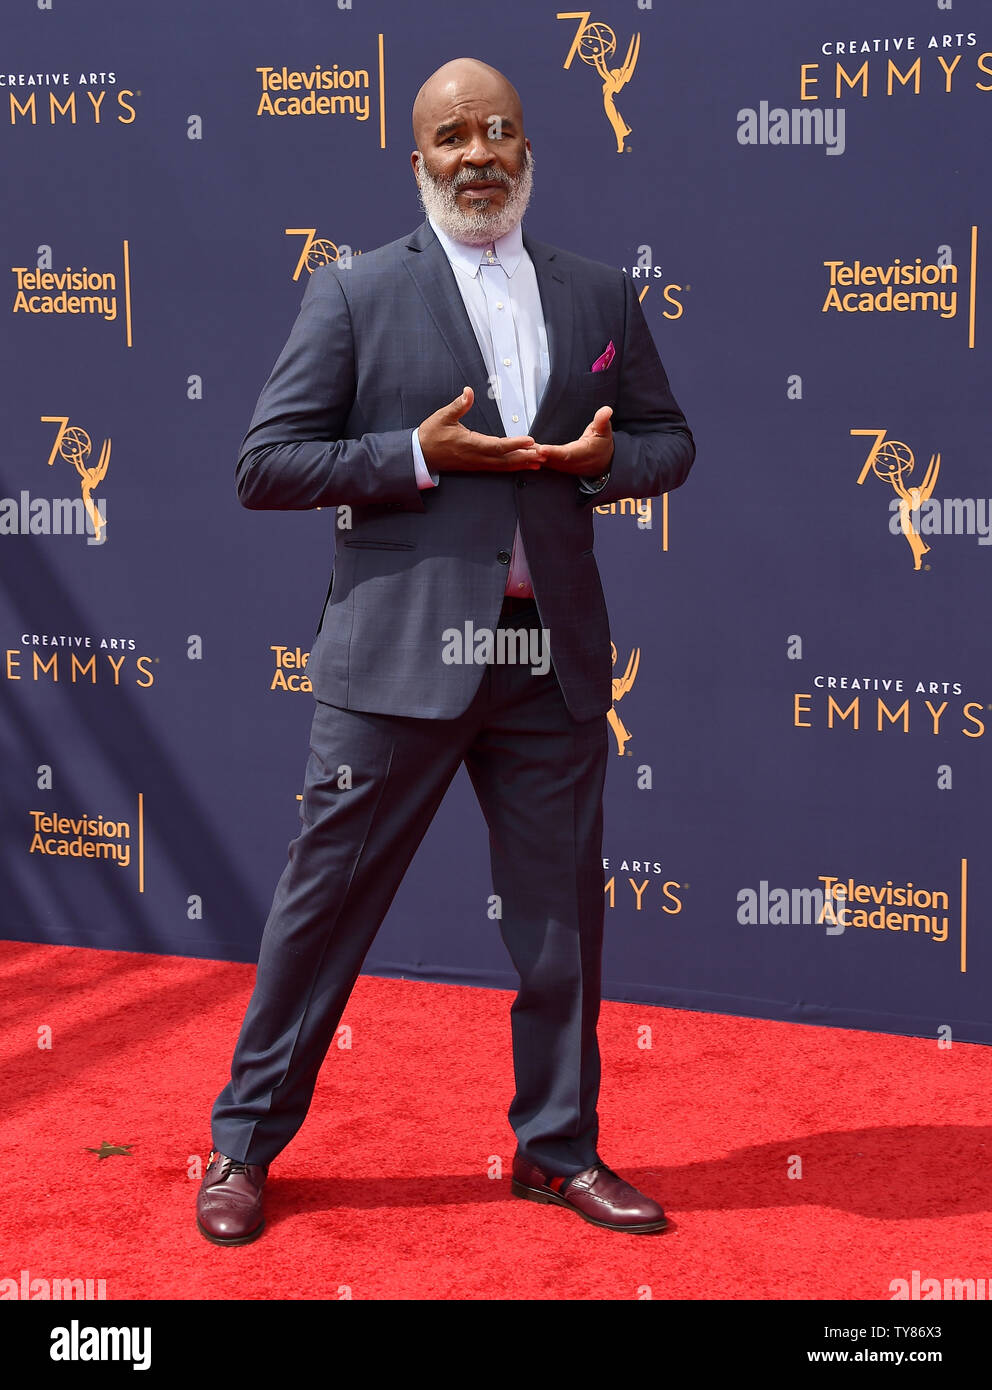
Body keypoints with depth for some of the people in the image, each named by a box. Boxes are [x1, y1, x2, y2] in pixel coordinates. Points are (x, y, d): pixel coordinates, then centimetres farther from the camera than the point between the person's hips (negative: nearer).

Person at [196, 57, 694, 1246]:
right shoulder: (354, 294, 1)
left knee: (562, 912, 10)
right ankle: (243, 1146, 18)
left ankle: (559, 1148, 26)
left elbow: (669, 440, 20)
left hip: (551, 656, 4)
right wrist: (417, 455, -14)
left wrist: (606, 459, -3)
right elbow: (265, 464, -3)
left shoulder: (598, 297, 12)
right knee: (324, 901, 3)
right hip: (399, 653, -3)